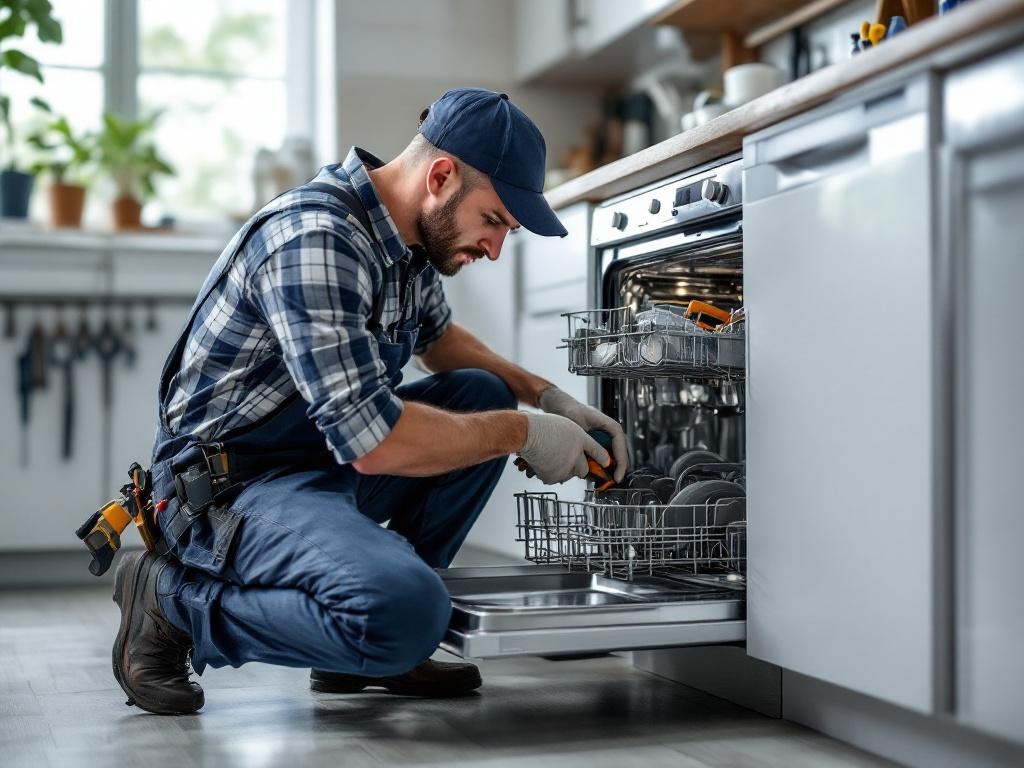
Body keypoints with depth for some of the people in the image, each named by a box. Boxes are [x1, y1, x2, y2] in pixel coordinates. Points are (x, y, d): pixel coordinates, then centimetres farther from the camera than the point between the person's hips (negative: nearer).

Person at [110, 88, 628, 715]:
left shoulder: (412, 238, 5)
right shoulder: (315, 239, -24)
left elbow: (438, 336, 28)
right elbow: (372, 442, -29)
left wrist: (545, 396, 13)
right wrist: (522, 432, -16)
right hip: (231, 487, -10)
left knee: (484, 395, 9)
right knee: (407, 611, -32)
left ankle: (376, 646, 6)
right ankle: (174, 601, -6)